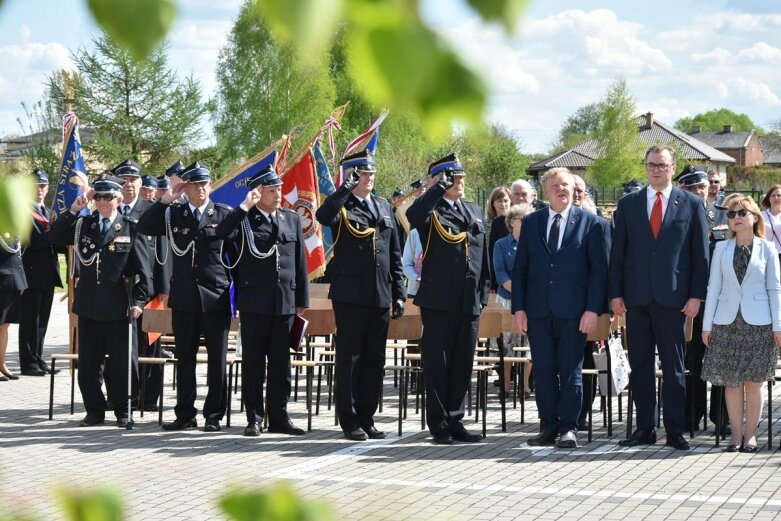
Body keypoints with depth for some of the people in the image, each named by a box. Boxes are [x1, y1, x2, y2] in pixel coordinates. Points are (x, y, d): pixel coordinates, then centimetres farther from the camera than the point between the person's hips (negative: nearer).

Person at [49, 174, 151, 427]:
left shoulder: (130, 228, -1)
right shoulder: (83, 225, 9)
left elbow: (143, 268, -2)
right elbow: (55, 238, -3)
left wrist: (139, 300, -10)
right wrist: (73, 211, -10)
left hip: (119, 306, -3)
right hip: (89, 305, 3)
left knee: (120, 363, 4)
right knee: (88, 363, 6)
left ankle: (123, 411, 17)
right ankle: (94, 411, 17)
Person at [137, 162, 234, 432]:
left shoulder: (224, 214, 1)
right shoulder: (173, 214, 7)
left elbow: (237, 251, 2)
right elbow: (144, 227, -4)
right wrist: (166, 200, -10)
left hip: (216, 298, -2)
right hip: (184, 298, 2)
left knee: (217, 361, 3)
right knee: (185, 360, 9)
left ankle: (214, 415, 11)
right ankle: (185, 414, 17)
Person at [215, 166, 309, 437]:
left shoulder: (292, 219, 11)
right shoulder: (244, 219, 1)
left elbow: (300, 262, 12)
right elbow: (222, 233, -21)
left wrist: (301, 301, 9)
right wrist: (244, 207, -18)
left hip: (285, 302, 3)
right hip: (254, 304, -3)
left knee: (280, 363, 7)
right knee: (253, 363, 3)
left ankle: (279, 417, 14)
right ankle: (254, 418, 9)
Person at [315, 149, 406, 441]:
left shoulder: (384, 207, 16)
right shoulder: (341, 206, -1)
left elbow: (395, 255, 17)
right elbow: (323, 217, -28)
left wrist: (399, 294, 11)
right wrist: (346, 187, -24)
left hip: (381, 296, 5)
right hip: (350, 295, -5)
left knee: (374, 360, 8)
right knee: (349, 358, 0)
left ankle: (367, 418, 16)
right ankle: (349, 420, 6)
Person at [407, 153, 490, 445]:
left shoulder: (474, 211, 16)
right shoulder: (431, 211, -3)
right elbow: (413, 216, -29)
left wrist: (482, 293, 13)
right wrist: (441, 187, -21)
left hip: (469, 301, 6)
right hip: (439, 300, -6)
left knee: (462, 365, 10)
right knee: (437, 364, 1)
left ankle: (455, 421, 18)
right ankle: (439, 424, 8)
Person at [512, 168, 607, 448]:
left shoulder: (590, 222, 2)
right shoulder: (531, 222, 10)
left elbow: (599, 269, -1)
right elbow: (520, 268, 10)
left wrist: (593, 309, -9)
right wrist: (519, 307, 1)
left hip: (573, 311, -3)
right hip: (538, 310, 3)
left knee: (571, 371, 1)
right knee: (543, 371, 5)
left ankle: (568, 428, 7)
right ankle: (548, 427, 14)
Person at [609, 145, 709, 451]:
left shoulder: (691, 205, 5)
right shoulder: (628, 204, 9)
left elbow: (700, 254, 4)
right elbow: (618, 252, 9)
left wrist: (696, 296, -3)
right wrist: (615, 294, 2)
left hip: (673, 298, -2)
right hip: (637, 298, 2)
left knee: (673, 368, 2)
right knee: (640, 366, 5)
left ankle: (674, 431, 8)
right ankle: (645, 429, 12)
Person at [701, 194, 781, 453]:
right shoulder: (722, 249, 7)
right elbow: (713, 287, 6)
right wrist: (706, 325, 3)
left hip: (758, 323, -1)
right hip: (727, 322, 2)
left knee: (754, 381, 0)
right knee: (732, 381, 2)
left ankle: (750, 433, 9)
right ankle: (736, 433, 10)